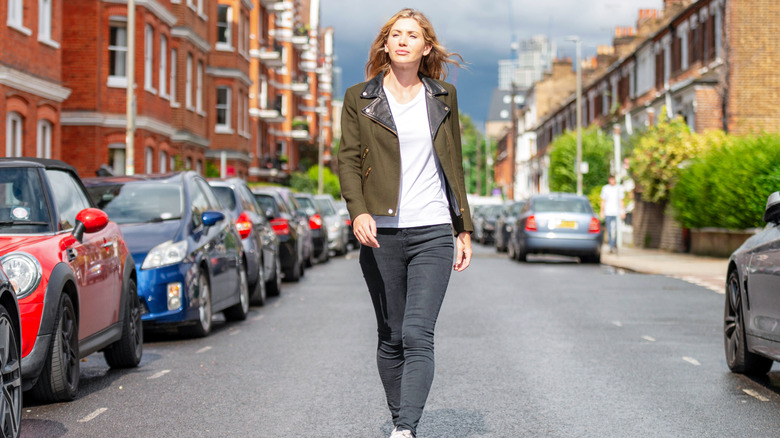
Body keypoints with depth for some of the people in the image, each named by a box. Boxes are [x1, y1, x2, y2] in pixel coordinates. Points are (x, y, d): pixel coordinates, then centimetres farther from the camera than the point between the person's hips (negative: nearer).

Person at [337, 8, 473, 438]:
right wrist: (359, 211, -16)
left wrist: (464, 230, 15)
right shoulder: (359, 98, 8)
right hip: (380, 234, 0)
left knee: (418, 335, -13)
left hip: (432, 233, 0)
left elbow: (454, 166, 17)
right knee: (391, 337, 5)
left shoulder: (443, 98, 13)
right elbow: (347, 159, 1)